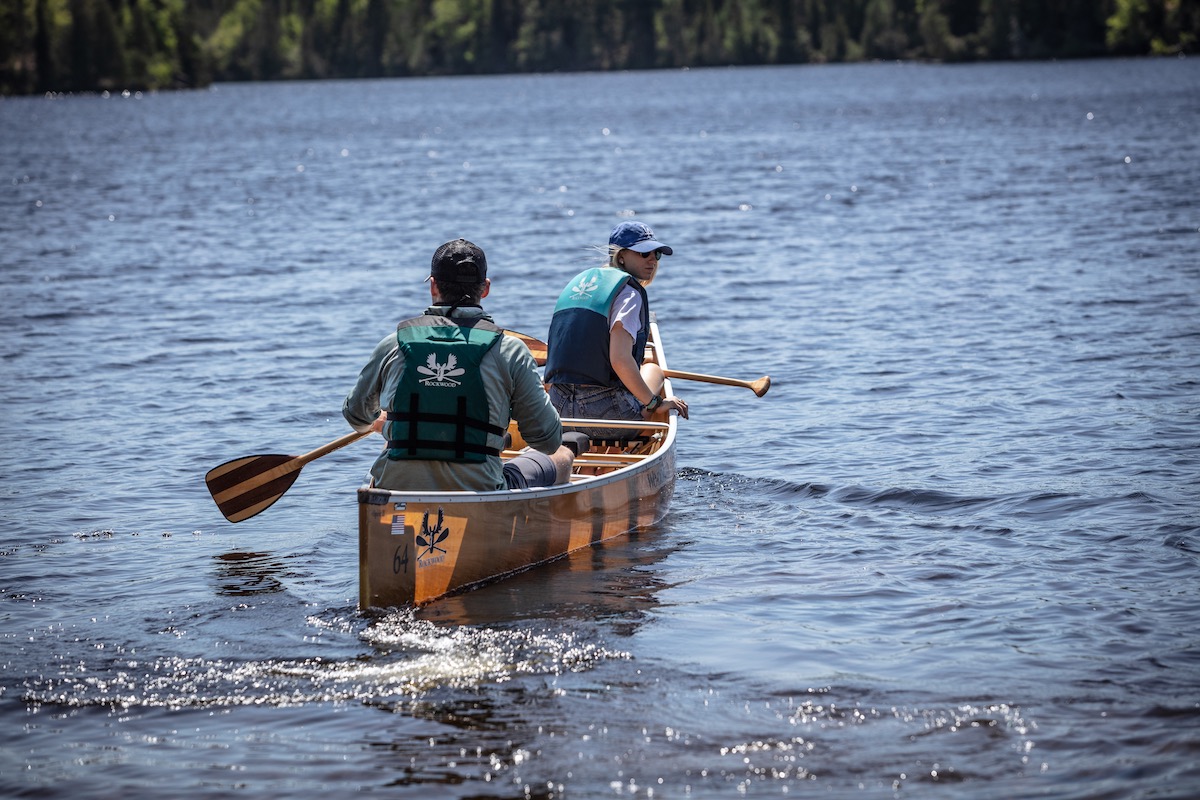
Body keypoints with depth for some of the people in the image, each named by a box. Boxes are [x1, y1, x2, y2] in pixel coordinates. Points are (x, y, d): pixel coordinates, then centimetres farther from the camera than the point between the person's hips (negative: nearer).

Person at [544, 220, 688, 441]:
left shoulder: (577, 282, 17)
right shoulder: (628, 292, -7)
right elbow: (620, 360, -20)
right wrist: (655, 403, -10)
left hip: (559, 409, 7)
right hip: (605, 414, -7)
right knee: (654, 371, 28)